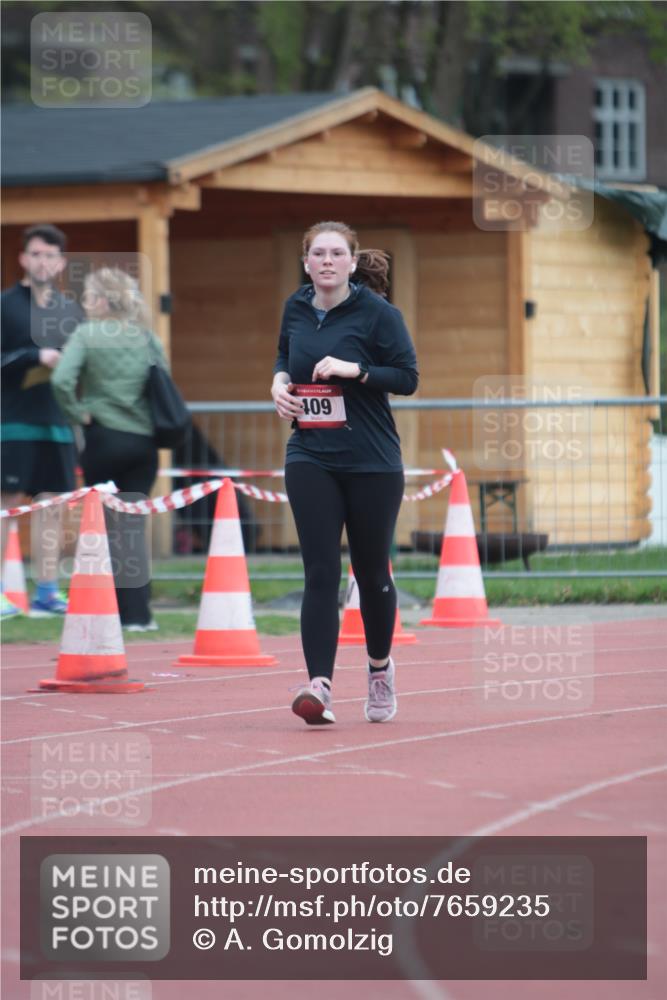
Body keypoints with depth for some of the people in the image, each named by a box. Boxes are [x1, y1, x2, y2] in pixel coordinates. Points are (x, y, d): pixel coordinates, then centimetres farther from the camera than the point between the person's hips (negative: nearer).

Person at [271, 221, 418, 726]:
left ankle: (380, 666, 34)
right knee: (320, 571, -10)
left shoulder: (377, 312, -7)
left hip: (372, 461, -2)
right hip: (310, 459, 2)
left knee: (372, 572, 9)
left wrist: (355, 370, -21)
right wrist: (280, 381, 3)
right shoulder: (296, 308, 6)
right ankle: (319, 685, -19)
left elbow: (408, 377, -8)